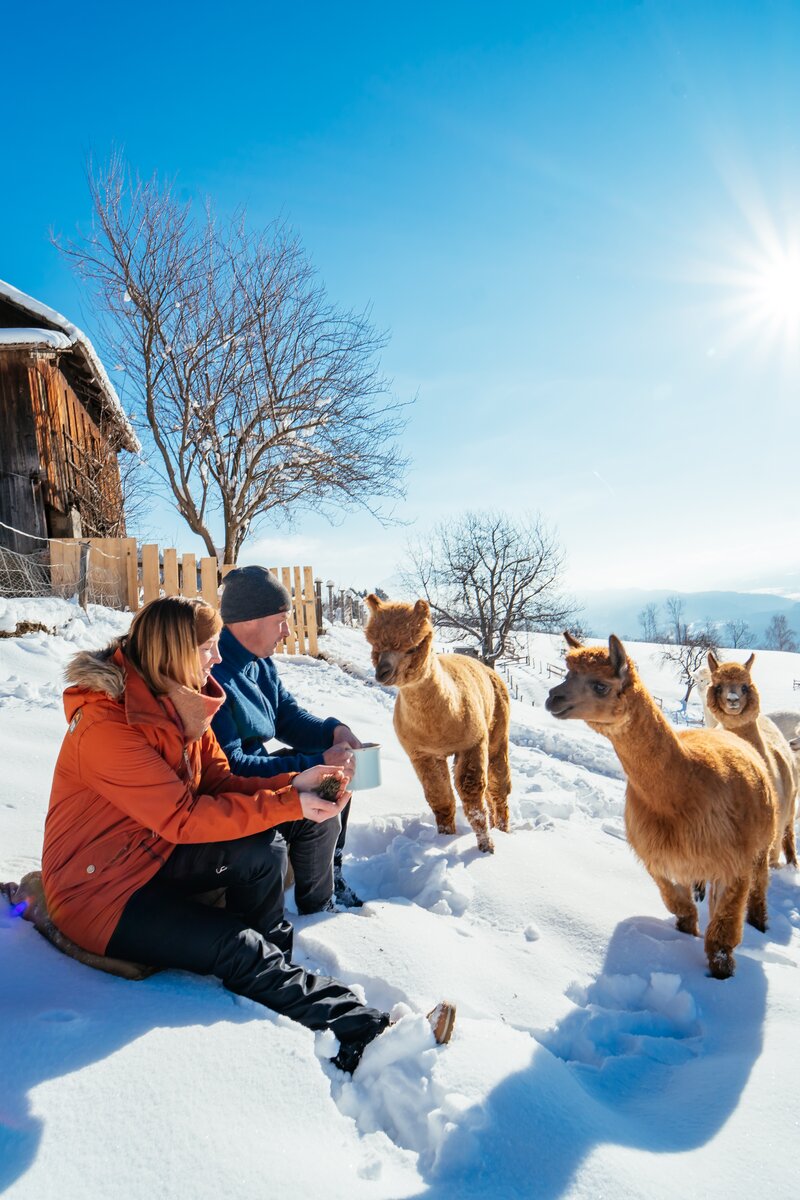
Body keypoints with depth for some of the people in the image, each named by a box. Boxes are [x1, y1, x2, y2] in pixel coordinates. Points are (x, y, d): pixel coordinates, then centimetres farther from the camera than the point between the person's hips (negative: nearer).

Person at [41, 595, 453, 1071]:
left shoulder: (181, 703, -1)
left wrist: (292, 784, -17)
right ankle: (359, 1029, -10)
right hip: (101, 888, -7)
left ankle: (275, 970, 0)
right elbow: (183, 817, -29)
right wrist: (289, 805, -28)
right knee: (238, 947, -21)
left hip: (156, 852, 7)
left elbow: (219, 782, 0)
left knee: (265, 851, -19)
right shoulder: (104, 725, -28)